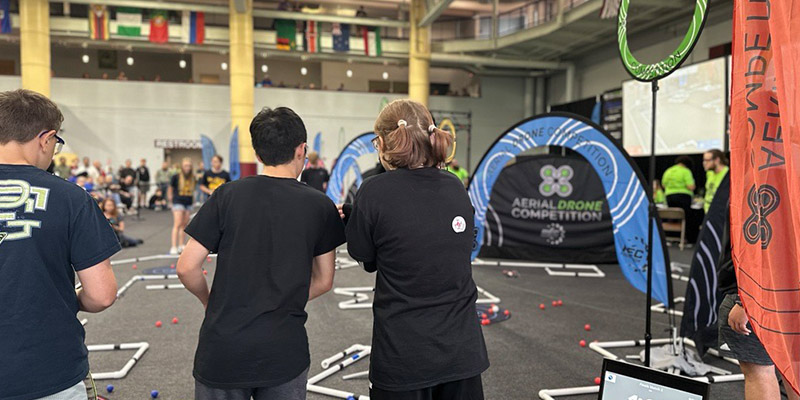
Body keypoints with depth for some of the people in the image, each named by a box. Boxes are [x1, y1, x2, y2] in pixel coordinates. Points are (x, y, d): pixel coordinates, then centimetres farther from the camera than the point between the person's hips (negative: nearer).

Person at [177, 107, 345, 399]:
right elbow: (323, 281, 3)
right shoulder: (321, 207, -3)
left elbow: (187, 267, -4)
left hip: (222, 349, 0)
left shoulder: (228, 195, -5)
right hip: (285, 351, 0)